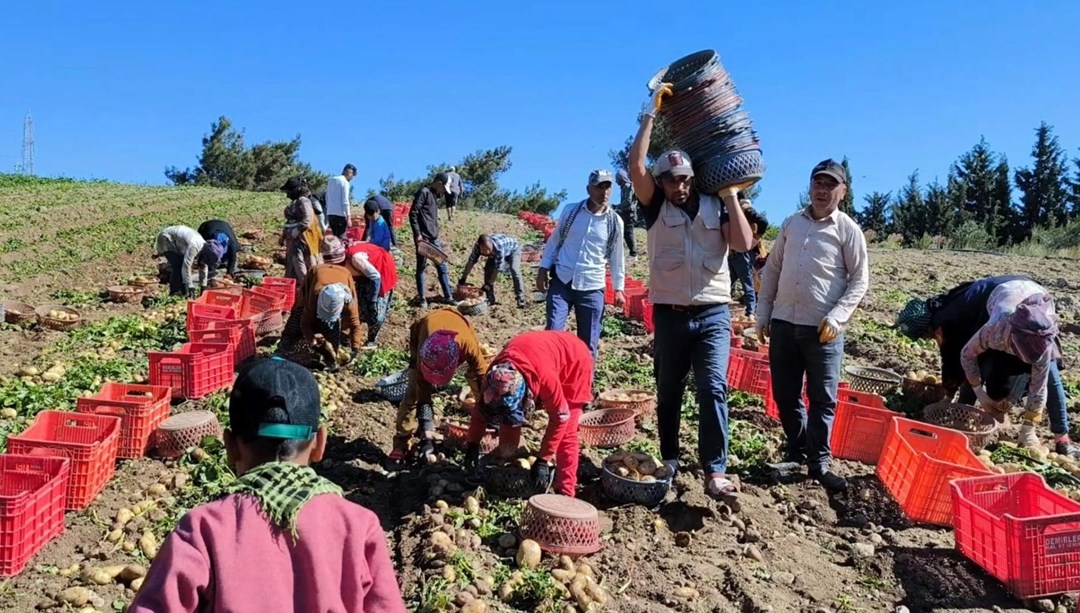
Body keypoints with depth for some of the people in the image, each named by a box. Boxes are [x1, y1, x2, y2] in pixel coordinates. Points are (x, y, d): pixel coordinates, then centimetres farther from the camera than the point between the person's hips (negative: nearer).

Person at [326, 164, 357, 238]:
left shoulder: (331, 180, 14)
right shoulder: (345, 182, -8)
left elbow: (327, 198, 18)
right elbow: (345, 201, -13)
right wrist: (348, 217, -13)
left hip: (330, 213, 7)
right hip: (340, 214, -7)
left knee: (335, 236, 13)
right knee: (341, 238, -6)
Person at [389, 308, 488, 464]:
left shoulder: (468, 343, -45)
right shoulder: (424, 347, -42)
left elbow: (482, 377, -31)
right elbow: (423, 389, -32)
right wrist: (426, 431, -32)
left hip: (458, 334, 1)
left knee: (478, 381, -10)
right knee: (416, 391, -14)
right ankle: (401, 443, -6)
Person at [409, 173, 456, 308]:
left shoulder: (434, 195, 17)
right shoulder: (424, 192, -10)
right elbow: (413, 214, -16)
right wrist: (417, 234, -19)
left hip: (433, 237, 9)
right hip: (423, 237, -9)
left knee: (442, 266, 9)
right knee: (421, 267, 1)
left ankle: (448, 296, 15)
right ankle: (421, 297, 9)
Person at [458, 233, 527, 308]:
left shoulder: (499, 247, -46)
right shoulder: (477, 246, -32)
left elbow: (497, 268, -40)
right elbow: (471, 261, -23)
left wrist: (488, 284, -36)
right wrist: (463, 279, -24)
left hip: (512, 250, -5)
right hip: (495, 253, 5)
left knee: (514, 270, -25)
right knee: (488, 269, -12)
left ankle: (521, 299, -21)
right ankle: (490, 299, -2)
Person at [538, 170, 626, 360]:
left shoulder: (615, 222, 2)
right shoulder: (571, 211, 1)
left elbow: (617, 257, 9)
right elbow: (554, 241, 9)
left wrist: (618, 288, 6)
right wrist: (543, 268, 3)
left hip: (592, 288, 1)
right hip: (561, 281, -1)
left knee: (589, 341, 7)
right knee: (553, 331, -10)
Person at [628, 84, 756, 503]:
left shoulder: (716, 207, 6)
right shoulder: (655, 207, 3)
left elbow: (742, 244, -7)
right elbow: (635, 165, -10)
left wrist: (730, 195, -6)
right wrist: (652, 113, -6)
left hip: (713, 313, -1)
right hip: (670, 314, 1)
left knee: (713, 390, -12)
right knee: (669, 392, 11)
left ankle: (715, 473, -11)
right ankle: (669, 459, 26)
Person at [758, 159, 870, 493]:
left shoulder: (848, 230, -1)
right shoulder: (791, 223, 10)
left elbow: (860, 280, -2)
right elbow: (772, 269, 14)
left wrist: (836, 317, -14)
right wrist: (763, 314, 9)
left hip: (822, 328, -4)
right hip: (783, 323, 4)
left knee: (822, 399, 3)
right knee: (785, 395, 10)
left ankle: (819, 462, 16)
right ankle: (797, 452, 28)